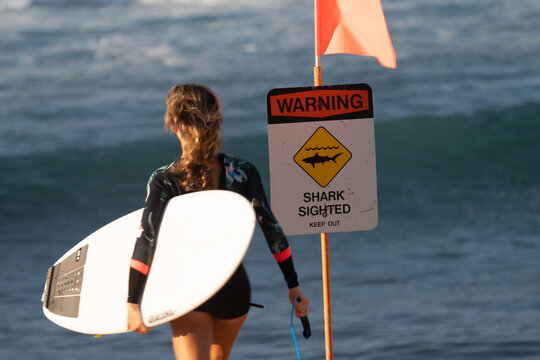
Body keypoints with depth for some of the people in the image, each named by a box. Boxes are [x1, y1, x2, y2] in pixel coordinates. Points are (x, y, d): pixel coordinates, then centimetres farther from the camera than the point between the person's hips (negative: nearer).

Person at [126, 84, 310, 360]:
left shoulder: (164, 181, -11)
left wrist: (133, 303, -19)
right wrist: (293, 285, 2)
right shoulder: (243, 173, -5)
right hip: (234, 290, 3)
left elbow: (146, 241, -18)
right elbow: (271, 229, -5)